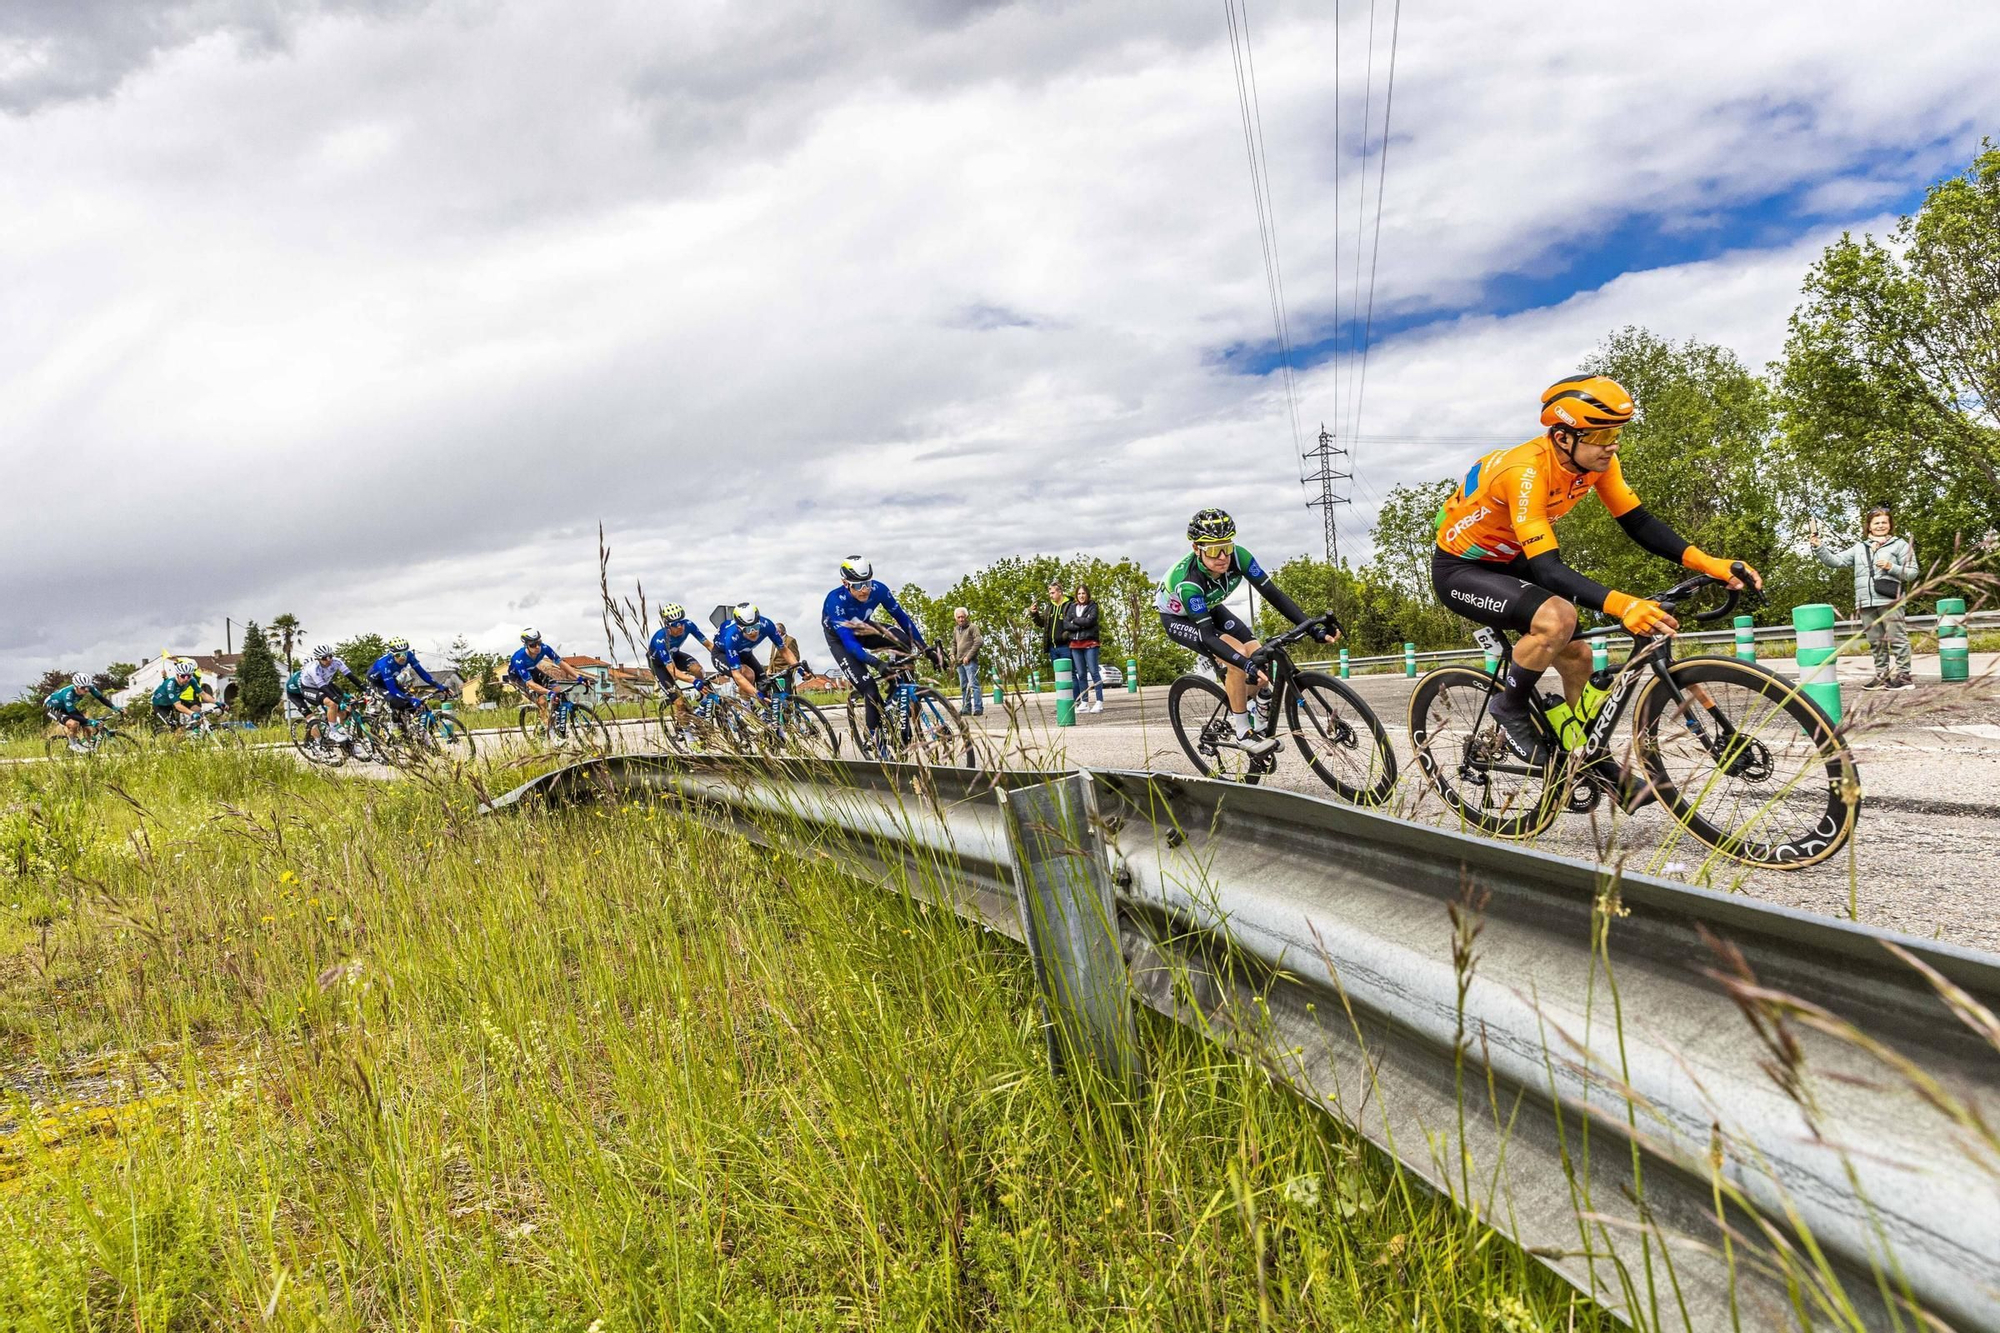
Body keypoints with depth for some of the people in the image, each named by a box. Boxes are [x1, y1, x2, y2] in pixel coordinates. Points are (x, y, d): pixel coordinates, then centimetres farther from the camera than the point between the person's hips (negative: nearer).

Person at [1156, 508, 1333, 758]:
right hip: (1178, 618, -6)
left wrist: (1315, 630, -33)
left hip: (1209, 608, 6)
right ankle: (1243, 735, -14)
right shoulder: (1189, 583, -40)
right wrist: (1248, 665, -53)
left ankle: (1239, 713, 14)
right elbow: (1208, 636, -42)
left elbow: (1273, 594, -26)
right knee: (1237, 657, -28)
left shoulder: (1238, 557, -28)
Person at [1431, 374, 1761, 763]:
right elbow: (1548, 570, -39)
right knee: (1557, 618, -31)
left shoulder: (1595, 459, -12)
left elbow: (1639, 522, -7)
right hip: (1460, 570, -8)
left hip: (1510, 562, 8)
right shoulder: (1527, 471, -34)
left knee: (1577, 657, 3)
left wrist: (1706, 562, -22)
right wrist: (1620, 604, -53)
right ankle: (1509, 707, -8)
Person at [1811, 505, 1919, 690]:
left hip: (1889, 601, -5)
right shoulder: (1859, 548, 18)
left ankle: (1904, 675, -2)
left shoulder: (1900, 544, 7)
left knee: (1897, 638, -5)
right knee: (1876, 643, 10)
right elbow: (1835, 561, 11)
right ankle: (1882, 676, 16)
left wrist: (1891, 568, -12)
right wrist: (1818, 547, 0)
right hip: (1865, 604, 5)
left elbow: (1912, 572, 3)